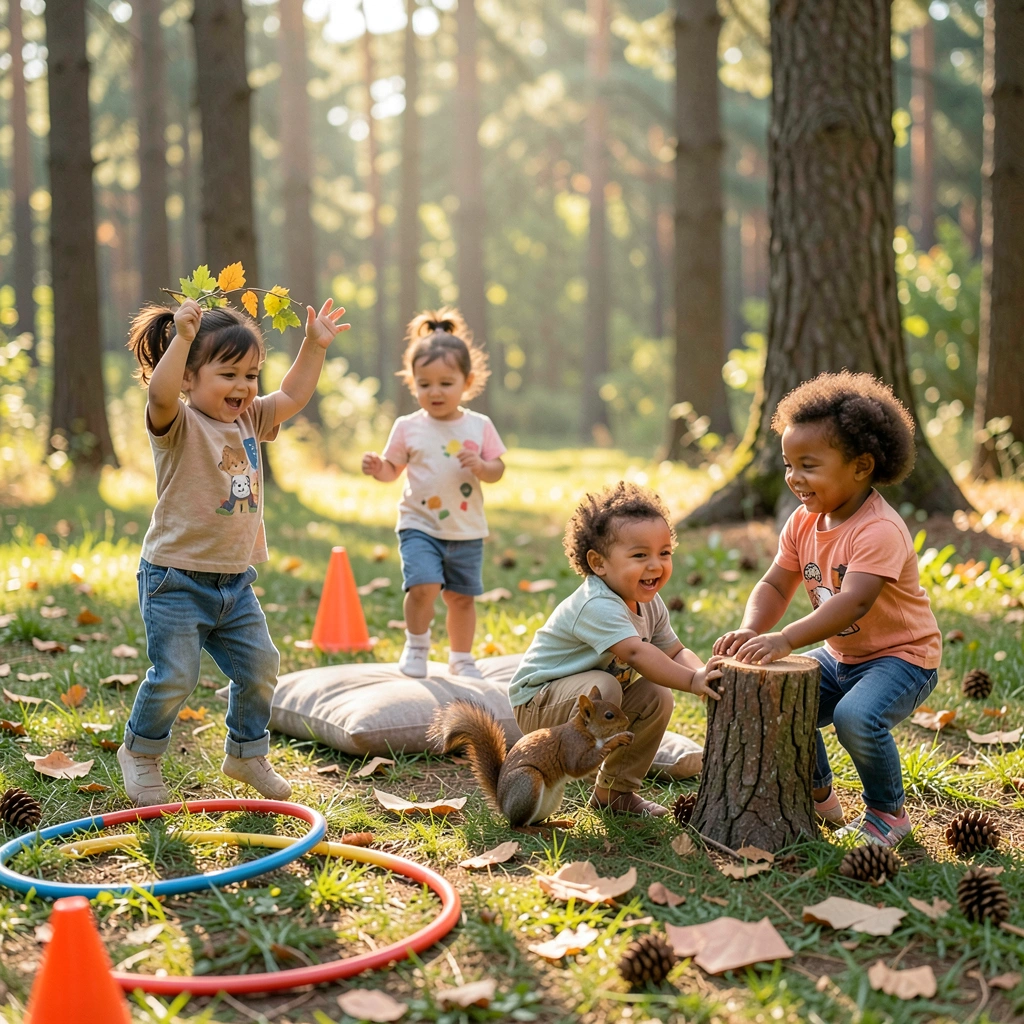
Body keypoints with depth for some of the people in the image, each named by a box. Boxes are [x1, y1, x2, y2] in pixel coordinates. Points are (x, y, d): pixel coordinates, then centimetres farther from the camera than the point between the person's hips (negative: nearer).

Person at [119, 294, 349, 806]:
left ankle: (247, 752, 31)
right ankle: (140, 752, 19)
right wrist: (181, 337, -44)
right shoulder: (179, 426, -14)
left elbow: (292, 396, 20)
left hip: (235, 581, 7)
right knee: (175, 676, -7)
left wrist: (314, 346, 12)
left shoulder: (248, 421, 9)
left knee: (260, 667, 10)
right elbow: (159, 394, -35)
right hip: (176, 580, -7)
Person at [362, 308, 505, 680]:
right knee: (424, 585, -21)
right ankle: (416, 646, 5)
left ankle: (461, 659, 31)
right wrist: (377, 469, -18)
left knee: (462, 596, 11)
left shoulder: (479, 426, 0)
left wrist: (481, 467, -19)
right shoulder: (408, 428, -2)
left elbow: (498, 470, 2)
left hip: (466, 529, 2)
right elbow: (393, 470, 3)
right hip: (420, 525, -2)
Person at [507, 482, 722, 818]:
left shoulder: (650, 604, 0)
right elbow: (635, 653, -42)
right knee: (602, 687, -34)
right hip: (536, 700, -9)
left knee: (657, 698, -7)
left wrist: (703, 673, -23)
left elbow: (675, 651, -1)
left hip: (588, 697, 9)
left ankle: (615, 790, 9)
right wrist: (692, 681, -46)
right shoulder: (596, 606, -31)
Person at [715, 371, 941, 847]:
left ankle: (887, 812, -4)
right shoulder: (804, 522, -1)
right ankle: (818, 796, 18)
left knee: (856, 716, -32)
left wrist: (784, 640, -49)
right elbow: (775, 585, -1)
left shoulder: (879, 529, -27)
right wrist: (750, 632, -22)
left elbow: (853, 602, -39)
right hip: (839, 655, 8)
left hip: (901, 654, -8)